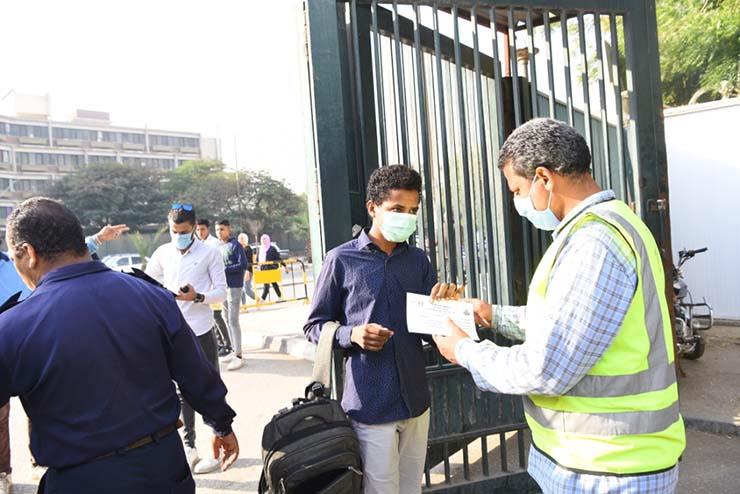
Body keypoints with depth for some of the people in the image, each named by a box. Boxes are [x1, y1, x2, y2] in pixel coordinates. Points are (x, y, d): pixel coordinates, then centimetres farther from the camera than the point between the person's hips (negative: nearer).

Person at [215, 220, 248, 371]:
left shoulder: (235, 245, -8)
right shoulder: (219, 247, 13)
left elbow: (243, 265, -14)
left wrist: (224, 269, -16)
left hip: (234, 286, -8)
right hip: (223, 286, 8)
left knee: (233, 320, -9)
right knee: (228, 320, 12)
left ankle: (238, 356, -6)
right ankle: (234, 350, 21)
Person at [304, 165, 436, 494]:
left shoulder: (419, 260, 6)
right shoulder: (342, 260, -7)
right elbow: (314, 327, -1)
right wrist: (351, 335, -19)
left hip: (416, 399, 5)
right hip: (371, 404, -4)